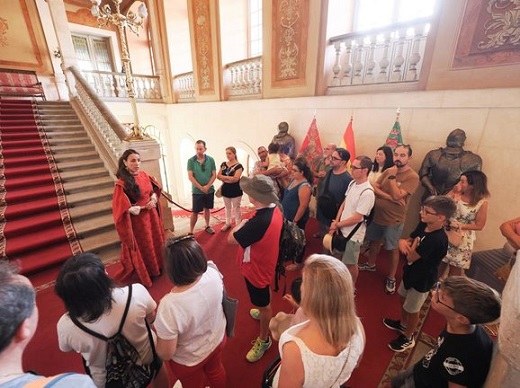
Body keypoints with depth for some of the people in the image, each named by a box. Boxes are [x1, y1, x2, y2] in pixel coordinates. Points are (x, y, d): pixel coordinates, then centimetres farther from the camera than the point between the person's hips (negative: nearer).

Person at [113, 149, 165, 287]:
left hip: (151, 215, 6)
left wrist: (154, 199, -7)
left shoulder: (144, 175, -2)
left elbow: (155, 189, 12)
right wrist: (144, 207, -26)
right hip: (138, 219, -6)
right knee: (144, 247, 11)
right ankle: (146, 274, 33)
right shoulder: (122, 183, -20)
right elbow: (123, 208, -20)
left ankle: (157, 267, 42)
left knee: (156, 242, 19)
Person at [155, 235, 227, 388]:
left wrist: (159, 335, -7)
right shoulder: (213, 273, -29)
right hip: (218, 339, 4)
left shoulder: (169, 306, -42)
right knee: (216, 369, 37)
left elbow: (166, 353, -26)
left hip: (189, 361, -3)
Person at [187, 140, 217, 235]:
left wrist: (207, 186, -14)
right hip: (197, 191, -2)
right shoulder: (191, 161, -7)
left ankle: (207, 226, 32)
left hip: (209, 190, 2)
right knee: (195, 212, 0)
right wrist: (201, 187, -14)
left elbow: (214, 175, -2)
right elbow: (190, 177, -10)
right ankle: (190, 232, 10)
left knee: (207, 209, 16)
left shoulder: (210, 160, -2)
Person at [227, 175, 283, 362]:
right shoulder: (275, 210, -11)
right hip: (264, 262, 9)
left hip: (257, 268, -9)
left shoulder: (260, 221, -41)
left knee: (263, 305, 15)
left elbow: (231, 238, -28)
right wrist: (247, 226, -7)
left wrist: (242, 224, -14)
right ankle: (262, 313, 64)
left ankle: (264, 340, 40)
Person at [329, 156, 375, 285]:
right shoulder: (352, 184, 0)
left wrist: (337, 225, -12)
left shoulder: (367, 193, -25)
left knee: (351, 264, 13)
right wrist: (335, 224, -3)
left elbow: (356, 218, -23)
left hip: (353, 235, -7)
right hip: (342, 229, 7)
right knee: (342, 260, 24)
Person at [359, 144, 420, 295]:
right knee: (375, 241, 22)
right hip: (376, 215, 5)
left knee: (393, 249, 10)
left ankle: (391, 278, 27)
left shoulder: (413, 177, -16)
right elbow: (374, 188, -7)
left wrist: (392, 176, -21)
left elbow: (397, 195, -25)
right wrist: (390, 197, -21)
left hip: (394, 220, -5)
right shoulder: (388, 170, 1)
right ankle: (371, 264, 44)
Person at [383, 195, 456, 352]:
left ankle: (408, 338, 40)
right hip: (411, 272, 8)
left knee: (412, 309, 15)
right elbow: (408, 239, 2)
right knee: (404, 299, 28)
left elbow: (411, 257, -31)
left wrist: (412, 244, -16)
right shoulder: (423, 225, -10)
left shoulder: (438, 239, -36)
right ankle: (403, 324, 54)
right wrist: (403, 241, -21)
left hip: (422, 281, -8)